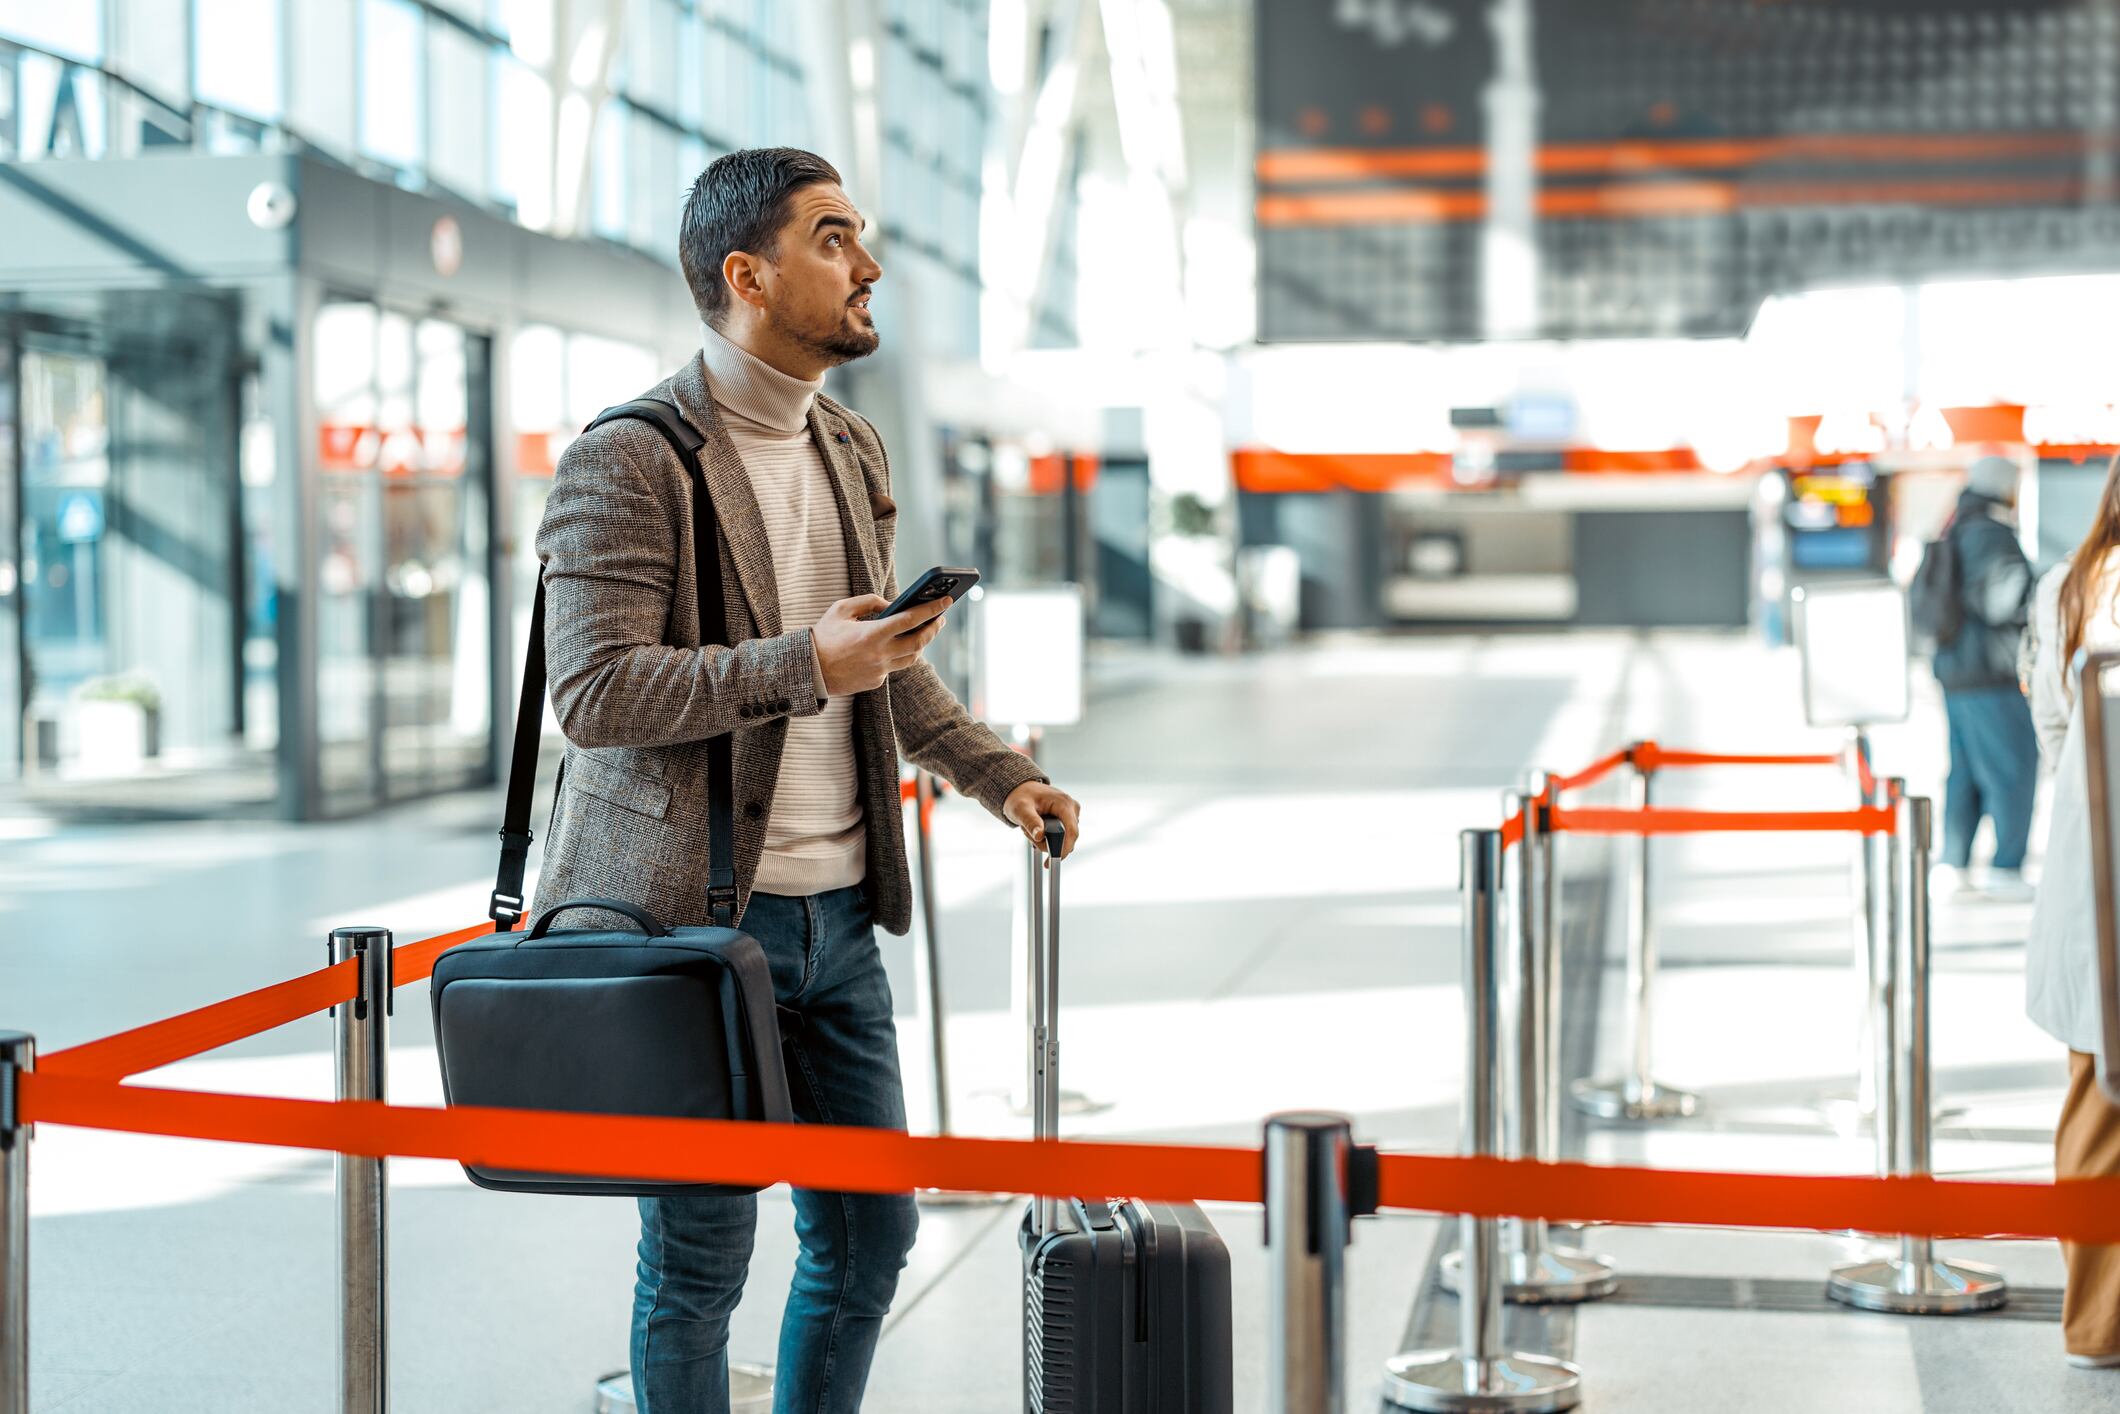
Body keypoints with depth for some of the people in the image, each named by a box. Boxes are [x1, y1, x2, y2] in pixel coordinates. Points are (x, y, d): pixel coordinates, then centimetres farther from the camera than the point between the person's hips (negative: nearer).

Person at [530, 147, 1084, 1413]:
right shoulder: (627, 463, -12)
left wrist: (999, 773, 14)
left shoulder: (854, 451, 13)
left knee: (870, 1235, 13)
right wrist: (804, 665, -25)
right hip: (692, 917, -7)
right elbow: (592, 693, -19)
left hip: (838, 913, 7)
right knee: (701, 1260, 3)